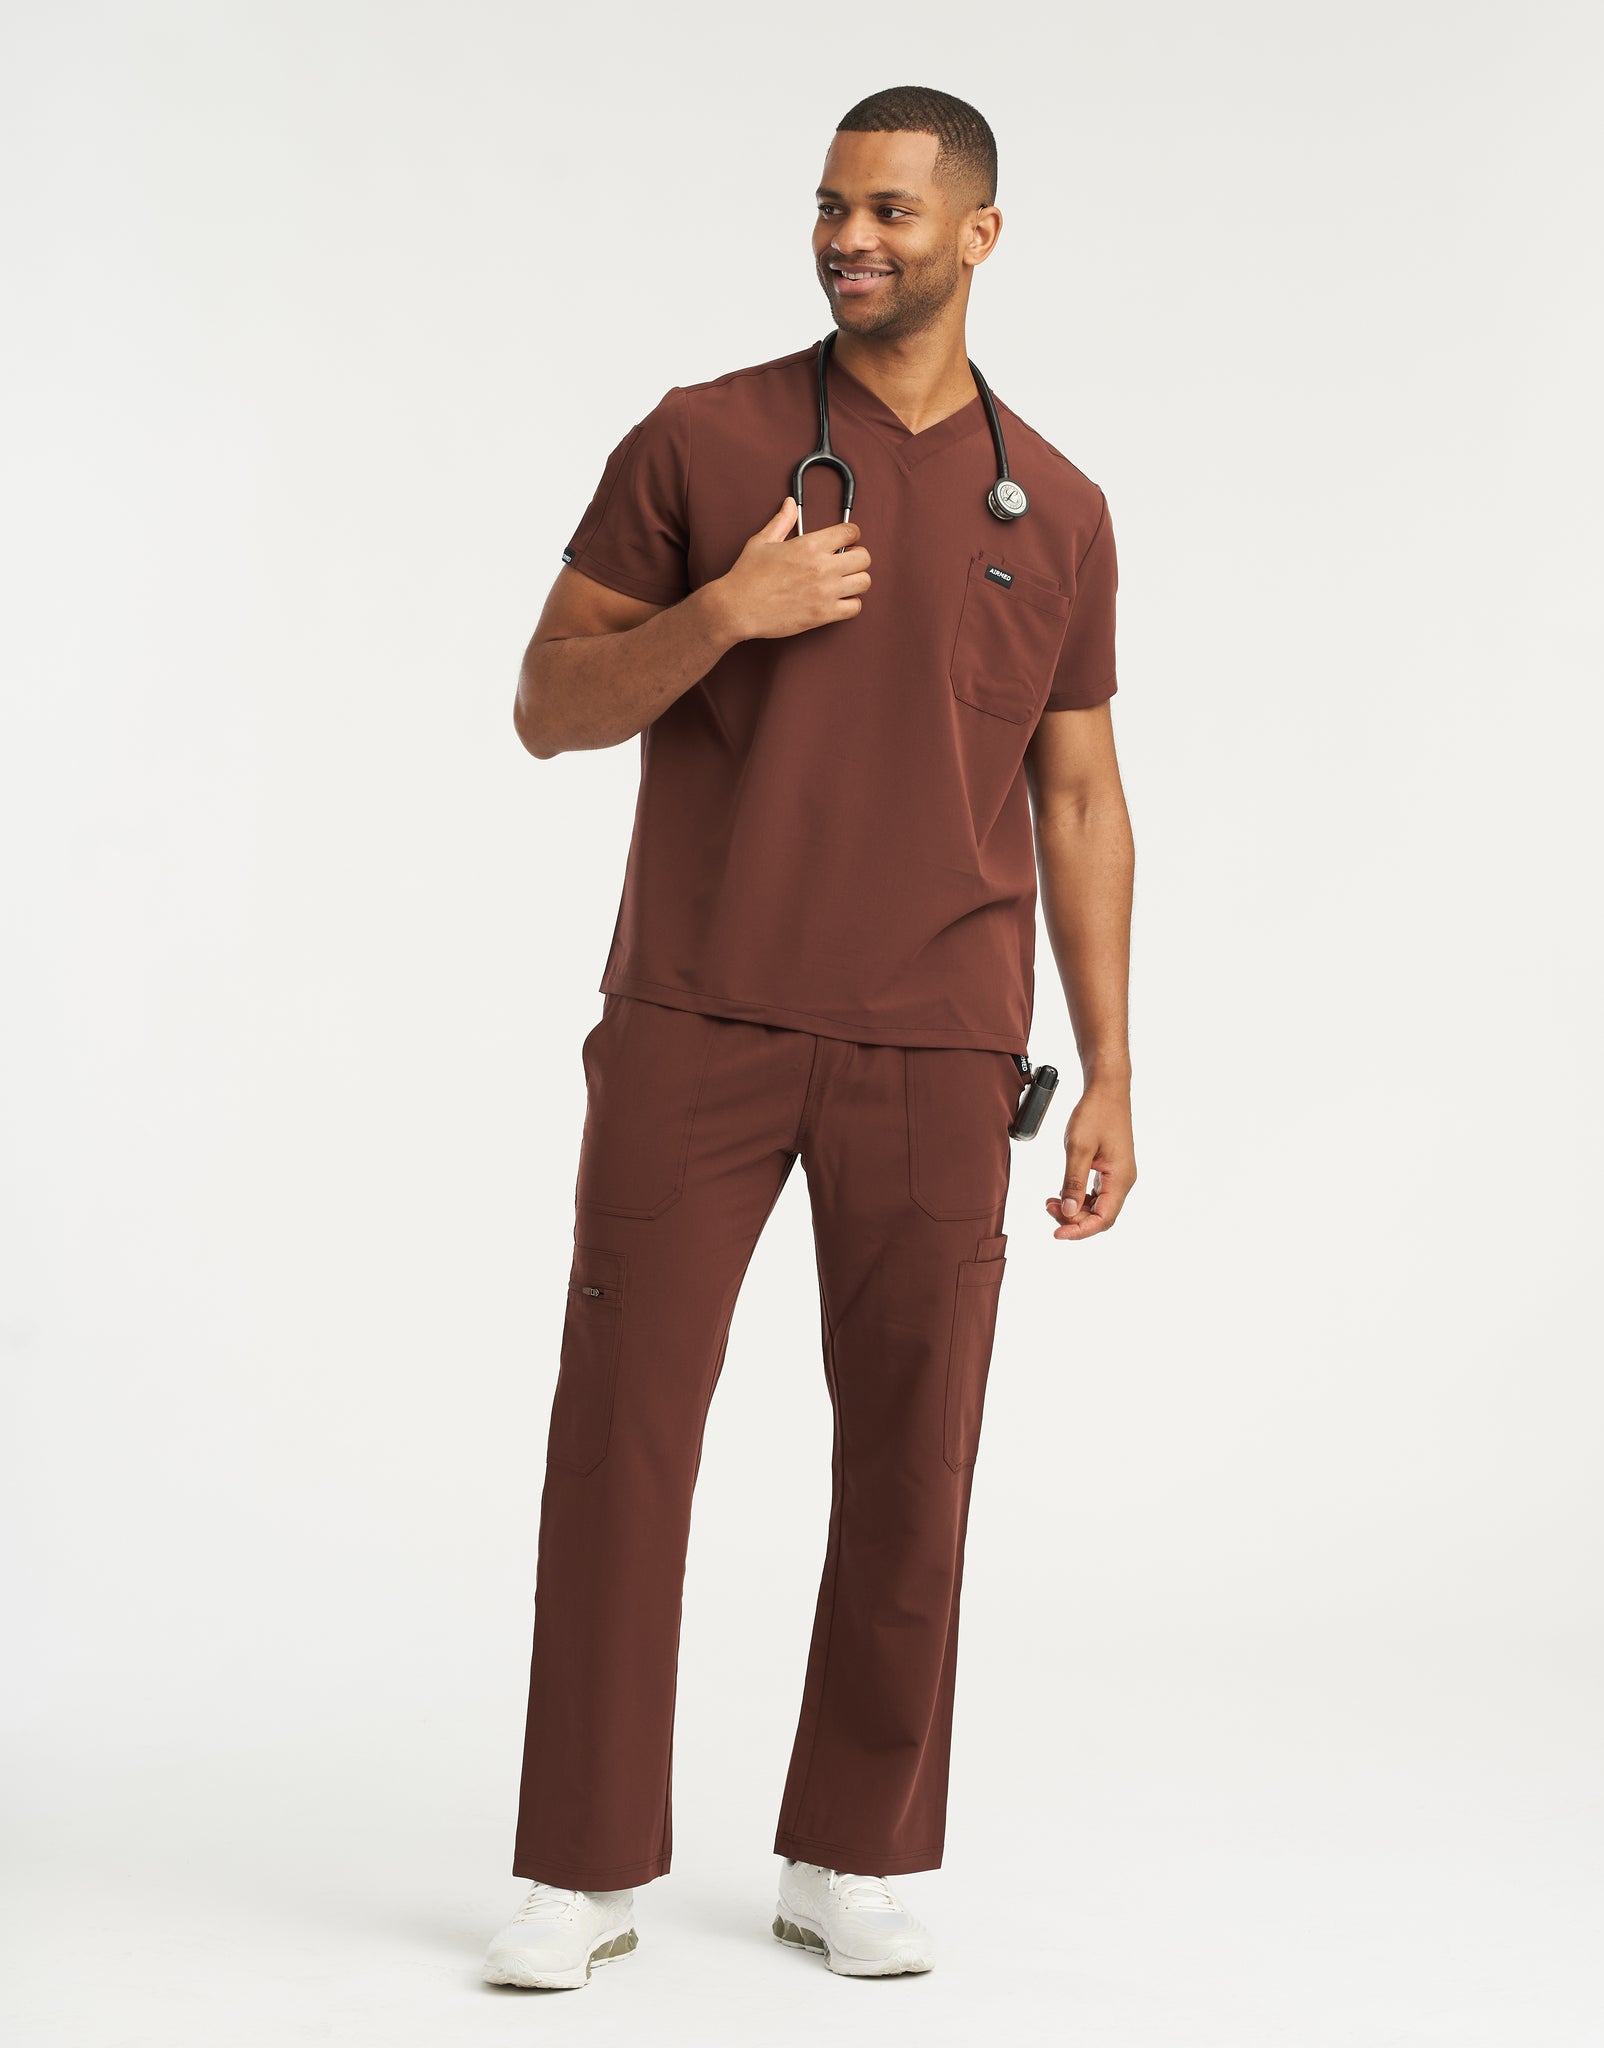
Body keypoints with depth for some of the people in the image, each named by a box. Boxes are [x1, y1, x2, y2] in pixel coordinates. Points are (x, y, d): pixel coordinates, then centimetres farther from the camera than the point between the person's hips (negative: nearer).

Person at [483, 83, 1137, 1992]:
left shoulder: (1055, 510, 8)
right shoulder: (697, 441, 1)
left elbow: (1079, 804, 11)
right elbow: (549, 711, 1)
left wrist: (1110, 1080, 5)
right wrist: (723, 614, -18)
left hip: (932, 1047, 2)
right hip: (697, 1025, -1)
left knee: (914, 1450, 2)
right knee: (621, 1425, -4)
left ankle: (851, 1860, 17)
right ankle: (585, 1866, 7)